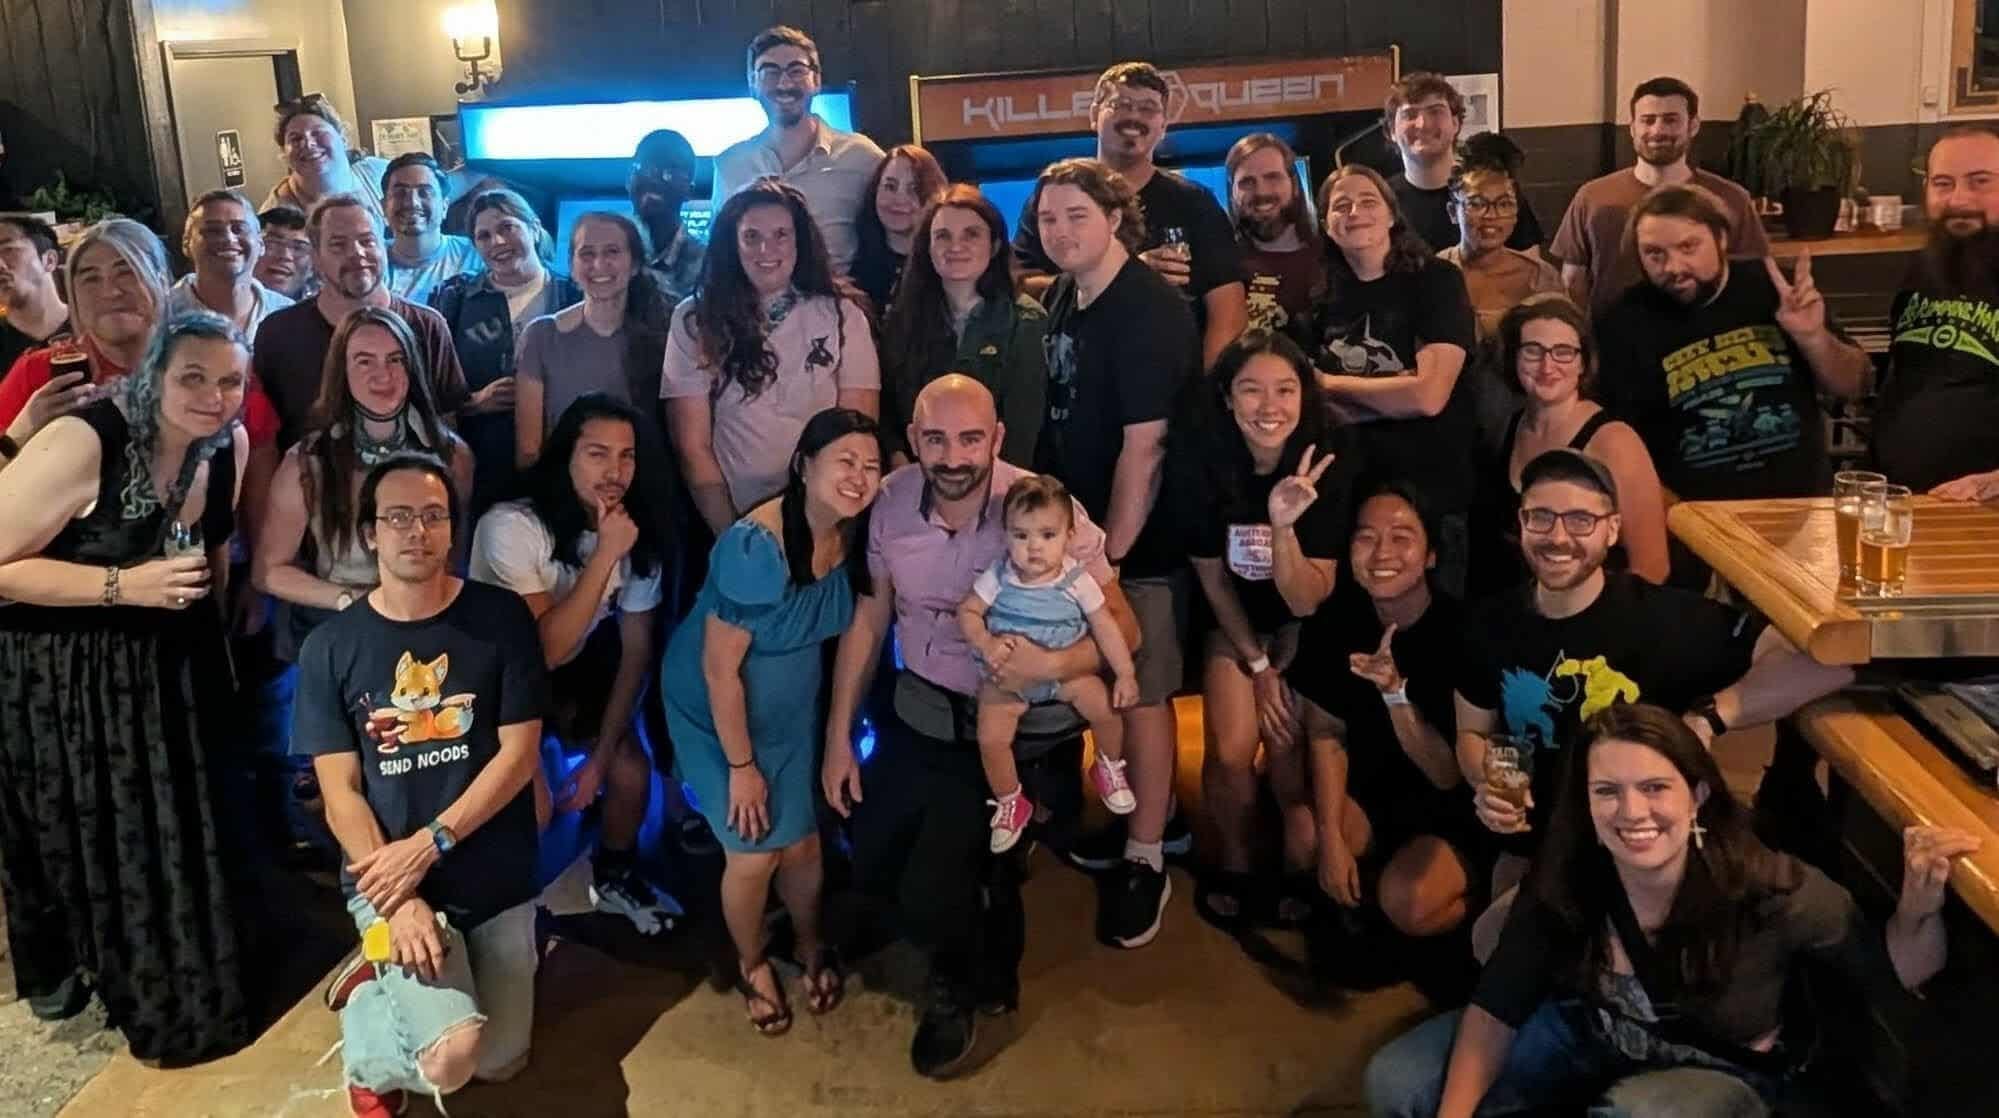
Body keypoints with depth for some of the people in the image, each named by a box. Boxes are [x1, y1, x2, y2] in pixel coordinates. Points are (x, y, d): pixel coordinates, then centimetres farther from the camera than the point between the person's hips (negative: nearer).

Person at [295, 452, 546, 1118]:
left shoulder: (501, 618, -5)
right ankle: (370, 997, 11)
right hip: (386, 875, -2)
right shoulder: (331, 647, -4)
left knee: (500, 1064, 11)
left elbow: (519, 755, -7)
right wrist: (400, 902, -19)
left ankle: (395, 986, 37)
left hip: (496, 875, 2)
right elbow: (340, 794, -6)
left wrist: (427, 844, -17)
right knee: (449, 1057, -22)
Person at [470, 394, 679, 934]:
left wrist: (600, 756, -7)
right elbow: (545, 650, -35)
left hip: (575, 668, 5)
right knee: (531, 803, -22)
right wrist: (605, 555, -40)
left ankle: (614, 877, 27)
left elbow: (637, 649, -5)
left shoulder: (638, 533, -13)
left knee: (631, 770, -4)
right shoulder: (512, 527, -32)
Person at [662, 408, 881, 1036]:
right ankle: (751, 963, 31)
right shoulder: (755, 547, -33)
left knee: (801, 842, 9)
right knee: (753, 853, 1)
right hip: (716, 711, -5)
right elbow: (719, 669, -25)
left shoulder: (851, 538, -13)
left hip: (792, 709, 5)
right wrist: (741, 765, -17)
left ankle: (810, 944, 40)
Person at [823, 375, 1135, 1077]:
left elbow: (1123, 626, -16)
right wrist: (838, 737, 2)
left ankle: (961, 988, 22)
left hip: (1018, 734, -4)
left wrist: (1051, 664, -36)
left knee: (931, 894, -13)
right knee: (871, 866, 4)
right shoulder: (892, 502, -10)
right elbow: (867, 620, 1)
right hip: (920, 712, 5)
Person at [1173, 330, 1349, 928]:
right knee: (1231, 750, -17)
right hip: (1235, 620, 1)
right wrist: (1258, 665, -7)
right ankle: (1235, 864, 12)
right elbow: (1212, 577, -9)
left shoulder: (1332, 468, -24)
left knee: (1286, 739, -20)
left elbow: (1307, 600, -25)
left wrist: (1282, 525, -41)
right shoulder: (1199, 460, -22)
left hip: (1308, 622, -1)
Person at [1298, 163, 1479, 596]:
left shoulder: (1436, 280, -6)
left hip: (1434, 491, -4)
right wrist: (1393, 396, -13)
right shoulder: (1323, 296, 7)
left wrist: (1332, 384, -6)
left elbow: (1428, 395, -18)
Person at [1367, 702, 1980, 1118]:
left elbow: (1893, 972, -12)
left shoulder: (1775, 893, -27)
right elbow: (1497, 1008, -12)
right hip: (1587, 1038, 4)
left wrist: (1919, 911, -33)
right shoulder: (1563, 885, -19)